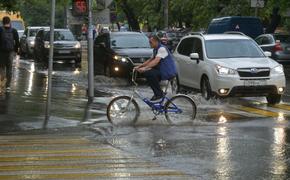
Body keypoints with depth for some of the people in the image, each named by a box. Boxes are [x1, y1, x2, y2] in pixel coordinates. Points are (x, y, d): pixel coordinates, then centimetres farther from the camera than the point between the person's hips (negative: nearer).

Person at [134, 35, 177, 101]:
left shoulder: (162, 49, -17)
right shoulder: (155, 50, 14)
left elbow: (156, 61, -29)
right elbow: (150, 60, 22)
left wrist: (145, 68, -37)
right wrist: (139, 66, 11)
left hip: (169, 72, -10)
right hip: (162, 70, 10)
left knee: (149, 73, -26)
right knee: (146, 73, 1)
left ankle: (159, 94, -14)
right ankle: (158, 93, 6)